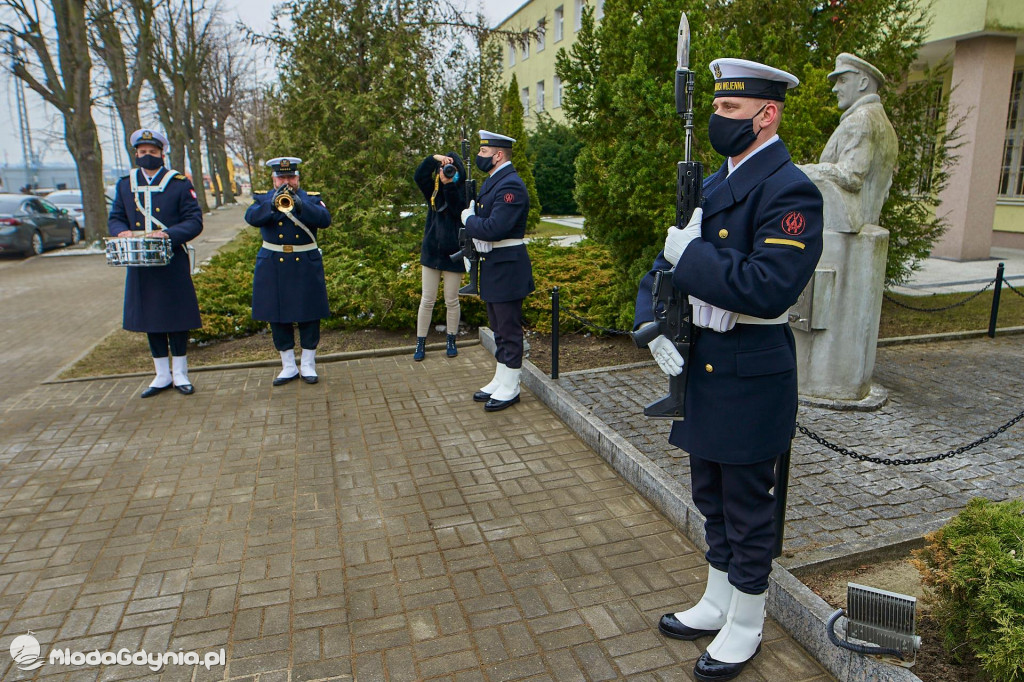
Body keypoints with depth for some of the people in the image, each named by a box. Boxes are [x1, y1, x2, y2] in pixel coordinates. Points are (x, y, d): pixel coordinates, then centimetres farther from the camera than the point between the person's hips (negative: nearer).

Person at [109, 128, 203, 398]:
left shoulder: (180, 183, -1)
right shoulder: (125, 184, 10)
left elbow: (194, 221, -6)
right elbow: (115, 218, 12)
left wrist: (169, 234, -23)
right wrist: (122, 232, -11)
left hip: (173, 263, -4)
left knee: (176, 317, 2)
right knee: (149, 318, 9)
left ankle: (180, 374, 16)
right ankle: (162, 375, 21)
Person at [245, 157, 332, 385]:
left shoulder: (311, 198, 5)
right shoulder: (263, 199, 7)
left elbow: (325, 219, -14)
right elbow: (251, 217, -13)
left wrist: (300, 206, -28)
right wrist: (273, 205, -30)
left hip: (306, 267, -1)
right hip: (273, 268, 1)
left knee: (309, 317, 2)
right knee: (278, 318, 6)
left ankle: (308, 366, 14)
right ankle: (288, 367, 18)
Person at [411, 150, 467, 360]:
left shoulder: (462, 193, -4)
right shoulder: (433, 191, 5)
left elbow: (458, 209, -23)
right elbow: (419, 176, -11)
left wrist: (450, 185, -32)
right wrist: (435, 158, -23)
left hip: (453, 254, -3)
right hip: (431, 252, 3)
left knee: (451, 301, 7)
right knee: (427, 300, 5)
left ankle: (451, 341, 22)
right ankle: (420, 343, 13)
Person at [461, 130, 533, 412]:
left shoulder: (511, 185, -19)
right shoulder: (491, 182, 15)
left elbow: (494, 229, -27)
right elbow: (481, 216, 16)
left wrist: (468, 219, -11)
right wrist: (471, 217, -5)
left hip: (507, 269, -10)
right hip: (492, 267, 10)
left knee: (509, 330, -1)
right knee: (498, 328, 17)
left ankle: (510, 389, 10)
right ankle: (500, 381, 29)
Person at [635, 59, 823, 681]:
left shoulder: (790, 191, -16)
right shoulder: (713, 185, 11)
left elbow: (768, 288, -28)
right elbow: (668, 265, 11)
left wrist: (690, 254, -20)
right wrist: (652, 325, -6)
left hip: (749, 379, -8)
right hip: (701, 370, 8)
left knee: (747, 509, 9)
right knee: (712, 500, 21)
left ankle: (746, 628, 30)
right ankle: (716, 605, 41)